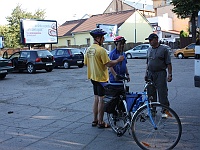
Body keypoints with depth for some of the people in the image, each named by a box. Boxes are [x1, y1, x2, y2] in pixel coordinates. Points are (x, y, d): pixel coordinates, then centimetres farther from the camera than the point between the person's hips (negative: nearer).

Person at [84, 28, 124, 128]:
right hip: (101, 78, -8)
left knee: (96, 99, 17)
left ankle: (95, 120, 24)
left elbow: (85, 63, 15)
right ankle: (101, 122, 8)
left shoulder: (88, 49, 7)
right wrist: (118, 60, -9)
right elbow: (108, 64, -22)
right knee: (101, 100, 0)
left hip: (93, 77, 8)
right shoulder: (101, 50, -19)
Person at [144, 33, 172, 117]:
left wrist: (170, 75, -10)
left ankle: (165, 111, 3)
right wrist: (146, 74, 15)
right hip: (150, 74, 6)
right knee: (151, 93, 9)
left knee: (162, 93, -5)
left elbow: (168, 64, -5)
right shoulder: (149, 50, 14)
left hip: (160, 73, -5)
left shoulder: (163, 49, -3)